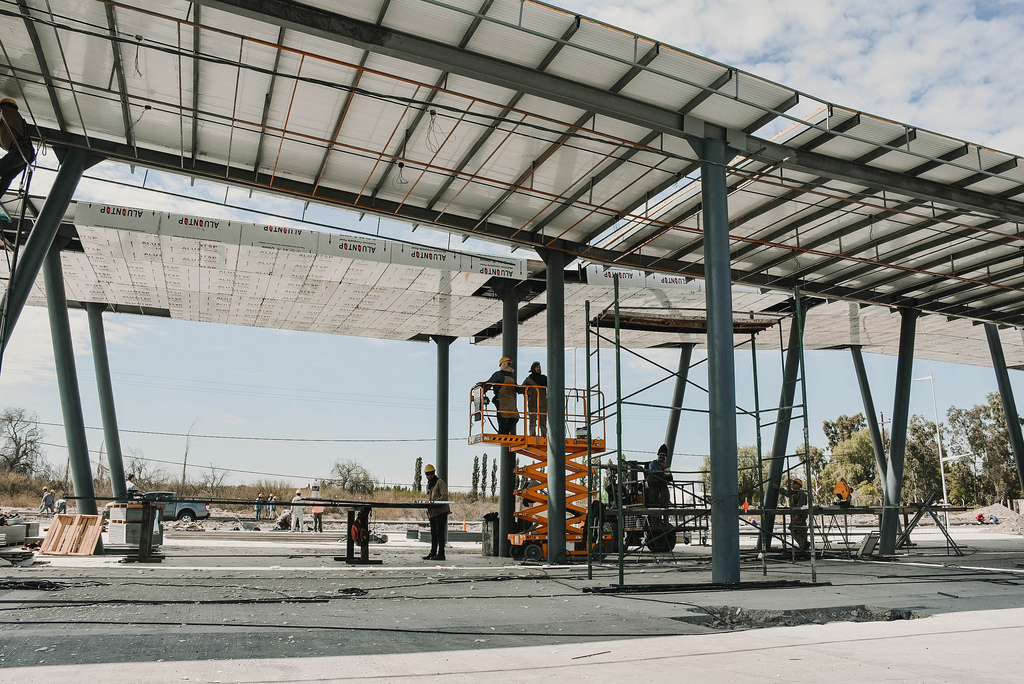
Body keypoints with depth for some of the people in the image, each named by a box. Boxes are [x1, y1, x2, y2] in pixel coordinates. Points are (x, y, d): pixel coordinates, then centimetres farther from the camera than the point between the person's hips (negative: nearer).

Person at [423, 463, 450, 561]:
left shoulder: (440, 482, -6)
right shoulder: (428, 485, 20)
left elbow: (444, 496, -16)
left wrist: (434, 502, -25)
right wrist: (427, 503, 5)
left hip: (441, 511, -8)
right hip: (432, 512, 8)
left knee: (439, 533, -9)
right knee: (433, 533, 11)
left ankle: (441, 554, -7)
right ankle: (433, 553, 17)